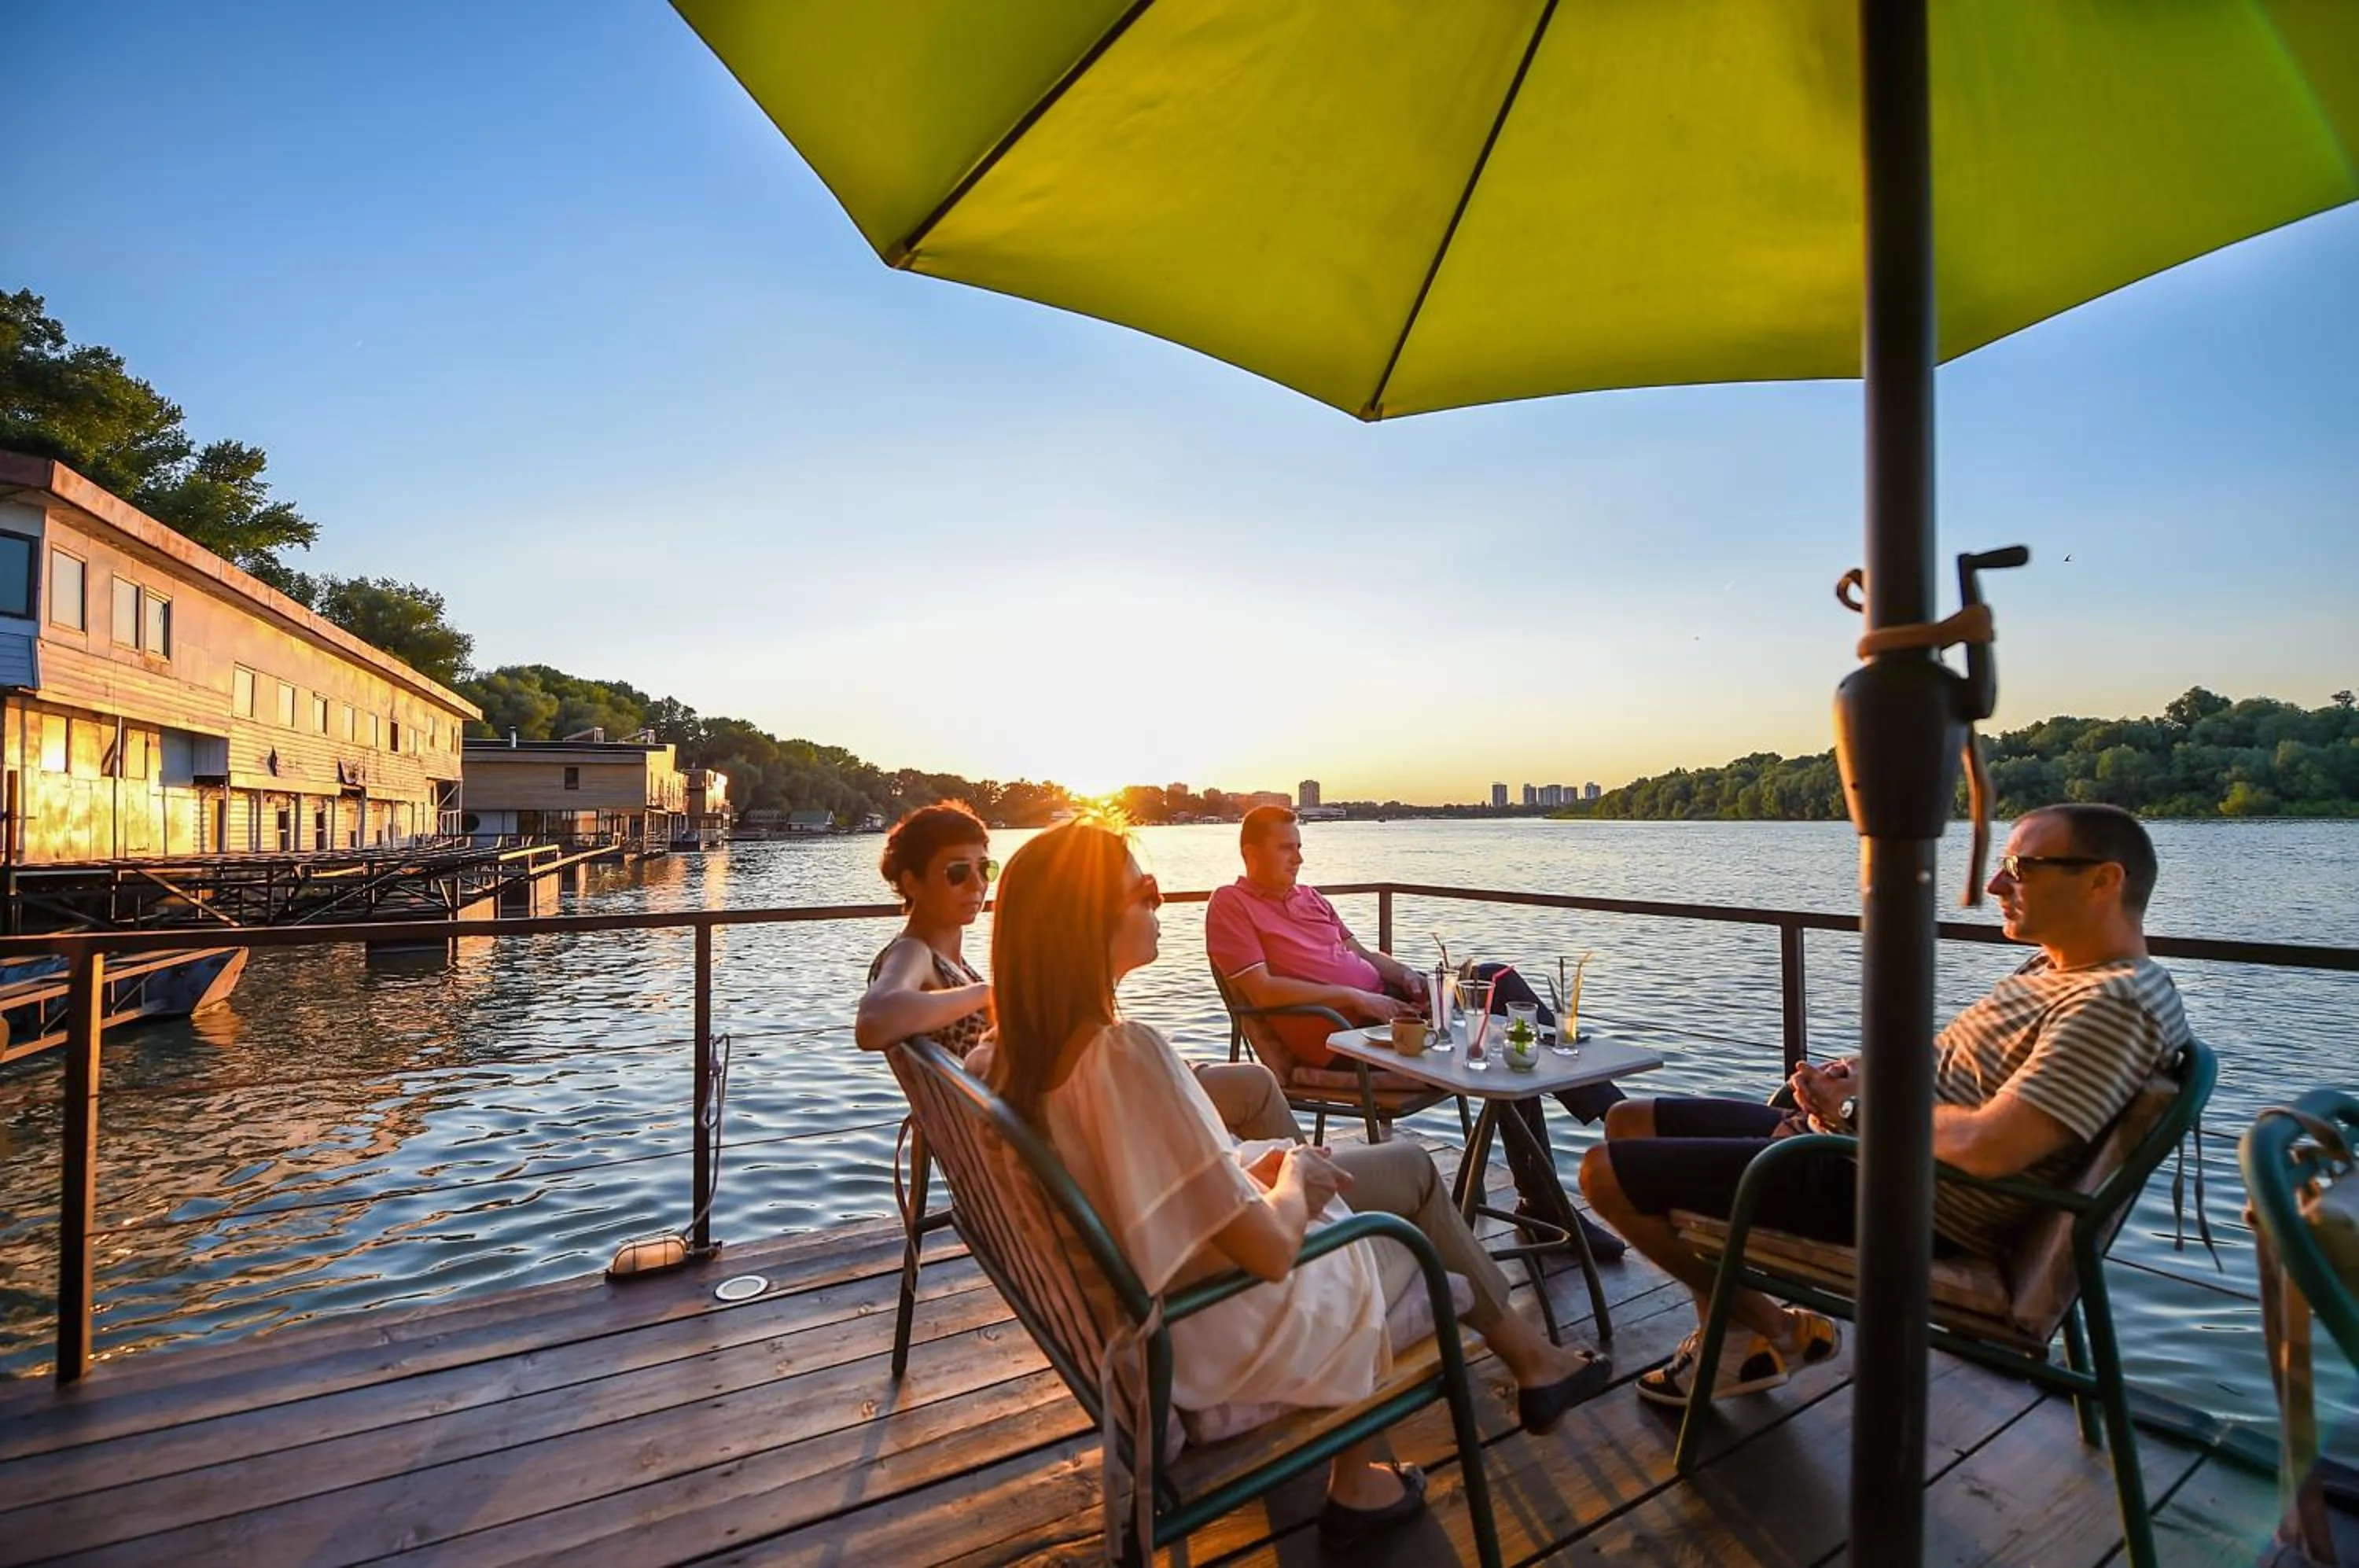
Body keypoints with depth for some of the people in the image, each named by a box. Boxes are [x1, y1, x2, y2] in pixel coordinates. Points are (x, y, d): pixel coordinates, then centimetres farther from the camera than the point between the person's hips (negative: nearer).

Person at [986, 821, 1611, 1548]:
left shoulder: (1022, 1050, -8)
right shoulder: (1127, 1053, -35)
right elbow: (1269, 1250, -29)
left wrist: (1263, 1170, -1)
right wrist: (1296, 1174, -9)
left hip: (1144, 1294, 7)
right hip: (1224, 1330, -7)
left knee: (1411, 1166, 19)